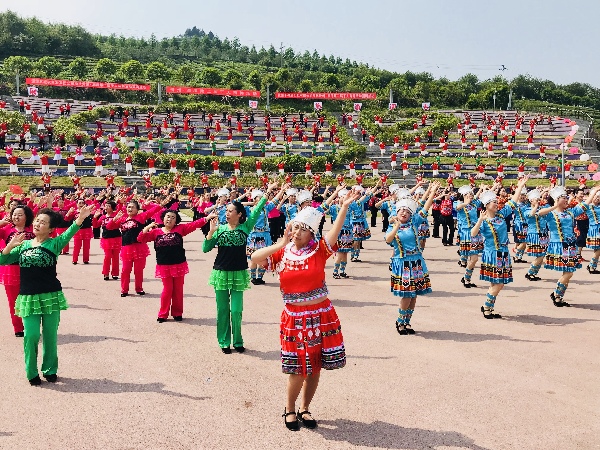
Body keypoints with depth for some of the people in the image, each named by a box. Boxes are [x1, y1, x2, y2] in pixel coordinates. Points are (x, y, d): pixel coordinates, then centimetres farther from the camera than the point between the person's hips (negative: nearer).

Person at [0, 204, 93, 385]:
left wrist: (80, 219, -39)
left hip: (51, 295, -2)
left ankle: (50, 370, 25)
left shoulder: (54, 243, -2)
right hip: (28, 297, 2)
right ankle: (32, 373, 17)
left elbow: (68, 234, -21)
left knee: (50, 335, 7)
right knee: (31, 335, 0)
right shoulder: (23, 245, 9)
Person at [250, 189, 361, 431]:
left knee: (315, 368, 10)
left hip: (322, 316, 1)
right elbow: (255, 258, -12)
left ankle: (304, 409, 32)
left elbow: (335, 231, -17)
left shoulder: (319, 251, -2)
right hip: (295, 318, -1)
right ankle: (289, 409, 28)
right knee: (298, 370, 2)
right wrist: (282, 244, -15)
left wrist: (345, 206, -32)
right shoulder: (282, 254, 0)